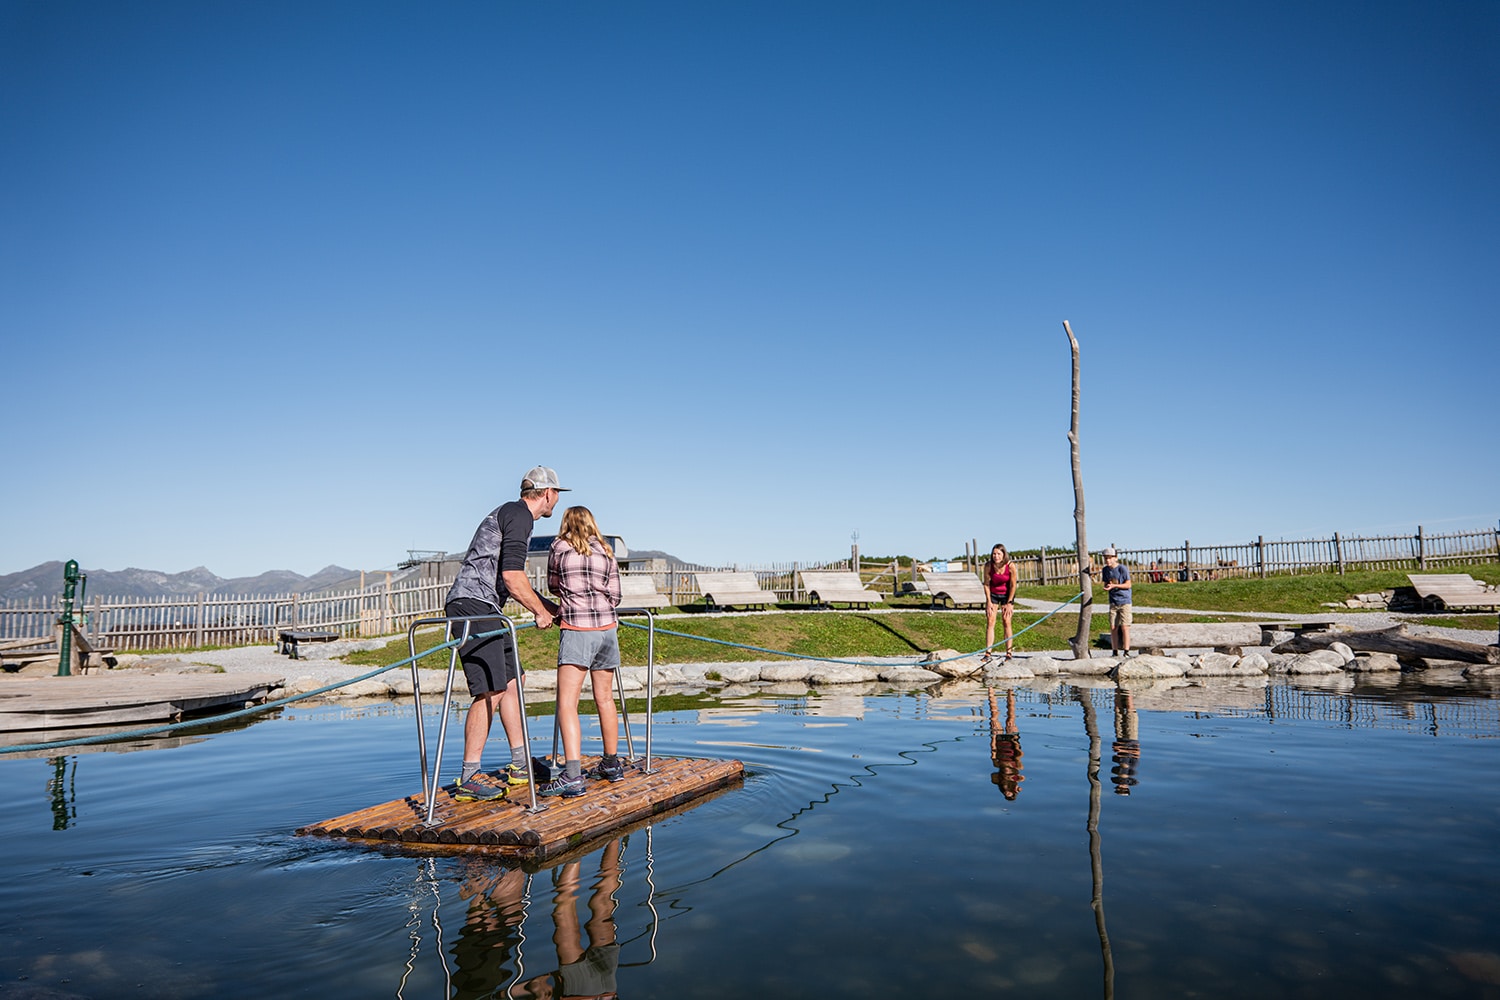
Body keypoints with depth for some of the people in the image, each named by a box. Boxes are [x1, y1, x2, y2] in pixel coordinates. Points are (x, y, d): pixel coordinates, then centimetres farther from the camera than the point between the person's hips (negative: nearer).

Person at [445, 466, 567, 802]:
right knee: (491, 690, -13)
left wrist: (548, 606, 31)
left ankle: (520, 765, 18)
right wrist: (541, 612, -5)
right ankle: (468, 779, -9)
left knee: (512, 681, 13)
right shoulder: (520, 515, -9)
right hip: (473, 606, -11)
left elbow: (508, 581, 30)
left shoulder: (509, 513, 24)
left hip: (483, 608, 11)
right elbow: (511, 577, -17)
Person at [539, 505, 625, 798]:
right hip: (607, 628, 5)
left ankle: (572, 775, -21)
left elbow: (553, 587, 17)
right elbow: (615, 596, 13)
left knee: (567, 703, -9)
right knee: (605, 698, 16)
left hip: (577, 630, -5)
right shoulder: (606, 552, 14)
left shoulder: (559, 547, 5)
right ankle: (612, 764, 28)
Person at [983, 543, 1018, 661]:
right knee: (990, 622, -7)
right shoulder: (988, 566, -19)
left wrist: (1009, 603, -11)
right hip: (993, 595, 1)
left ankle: (1008, 653, -2)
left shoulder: (1010, 566, -22)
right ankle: (987, 653, -9)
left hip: (1007, 595, -1)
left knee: (1007, 622, -6)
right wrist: (989, 602, -9)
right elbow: (986, 584, -8)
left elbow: (1013, 586, -12)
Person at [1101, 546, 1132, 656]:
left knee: (1124, 627, -8)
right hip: (1113, 602, 5)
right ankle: (1115, 652, 9)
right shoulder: (1106, 570, 8)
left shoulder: (1122, 569, -9)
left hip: (1124, 601, -5)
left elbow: (1128, 585, -10)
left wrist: (1114, 585, -20)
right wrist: (1106, 586, -7)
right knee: (1113, 628, 2)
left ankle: (1126, 652, -4)